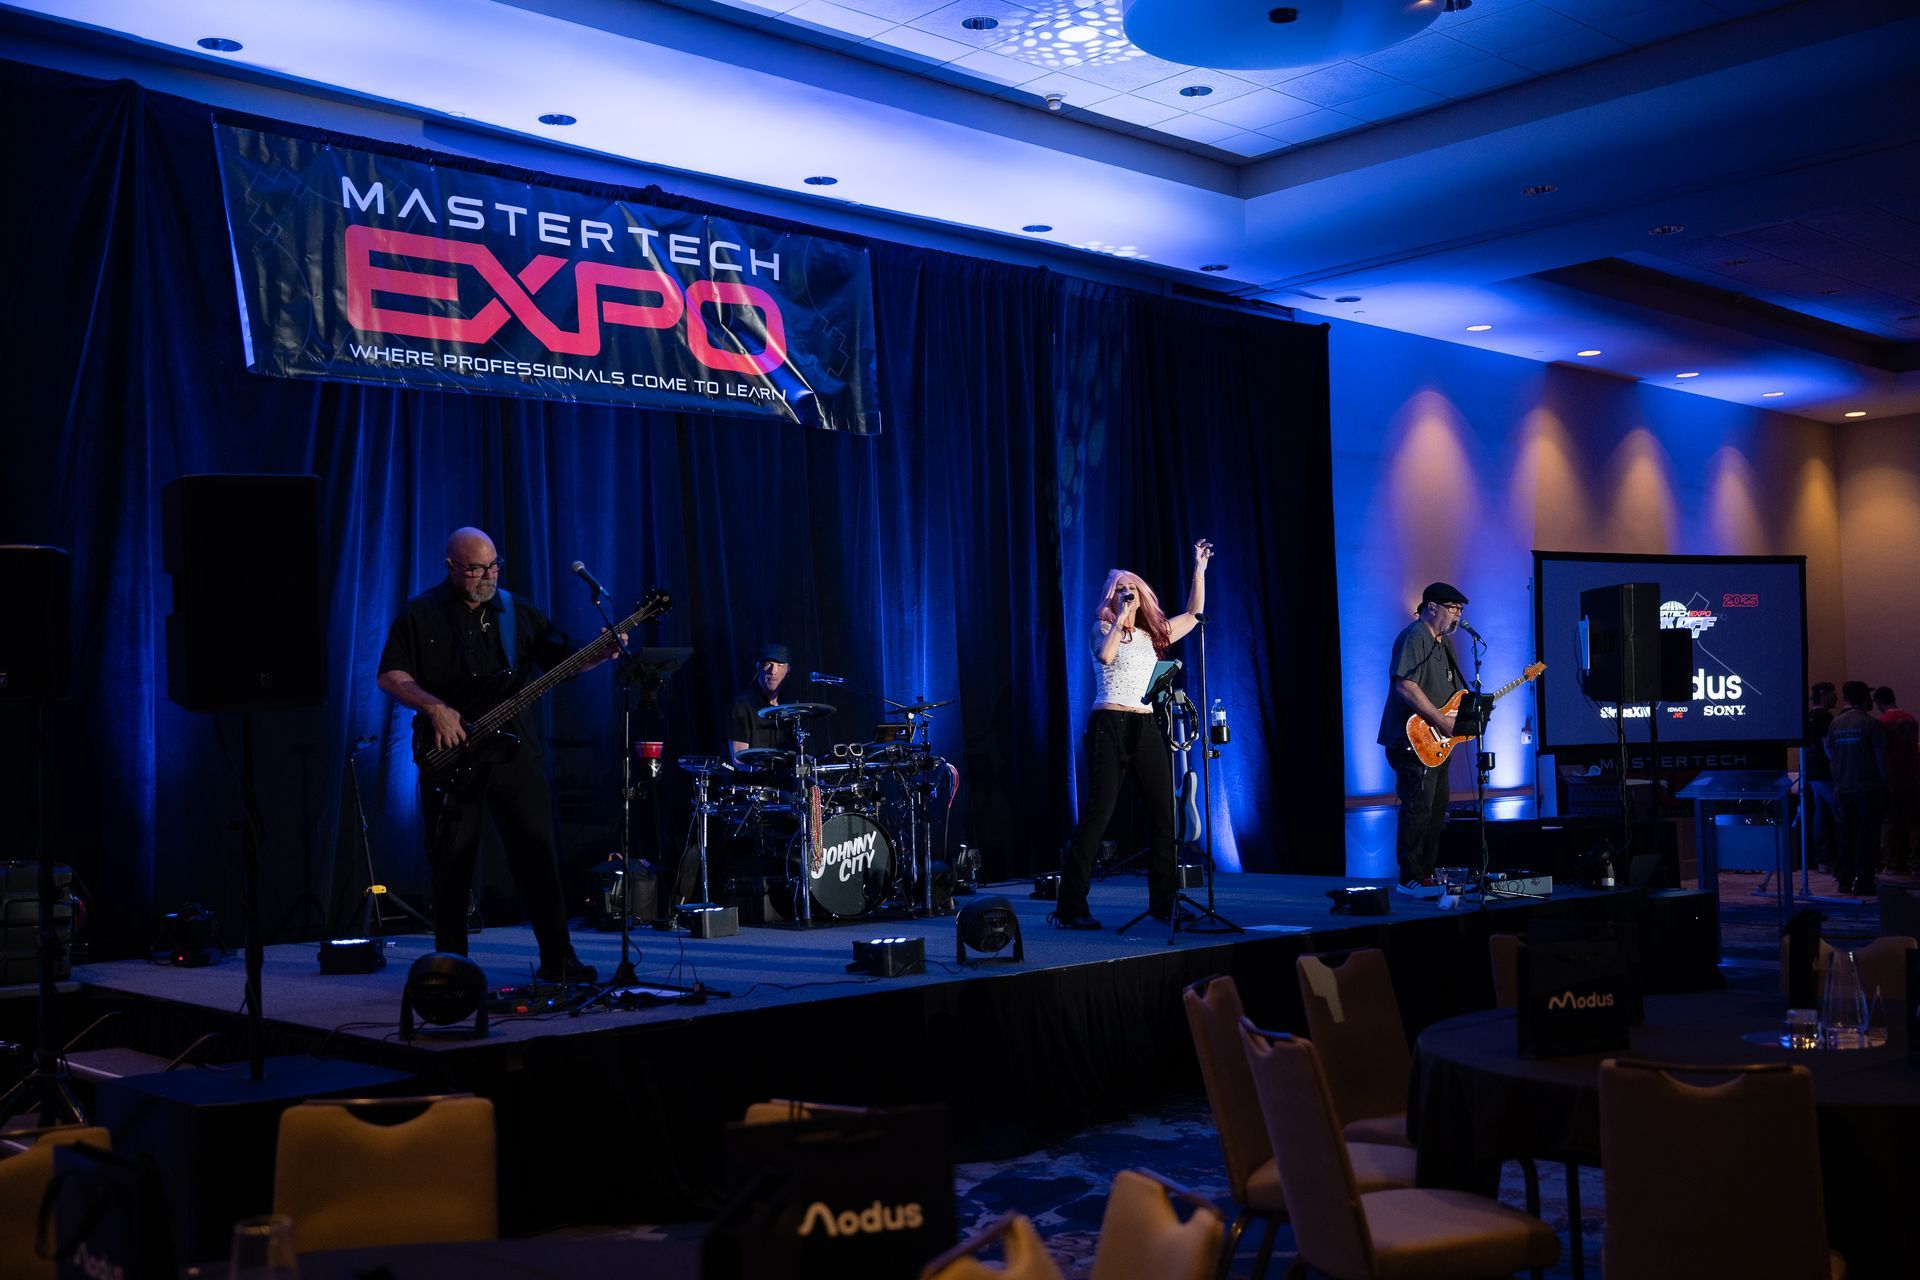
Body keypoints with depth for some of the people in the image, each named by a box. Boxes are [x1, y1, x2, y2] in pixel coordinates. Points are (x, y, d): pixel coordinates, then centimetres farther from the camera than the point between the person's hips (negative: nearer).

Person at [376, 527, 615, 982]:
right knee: (451, 862, 4)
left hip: (513, 751, 2)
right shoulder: (420, 614, 3)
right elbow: (390, 677, 0)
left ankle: (557, 958, 2)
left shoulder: (516, 612, 10)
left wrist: (600, 654, -10)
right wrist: (435, 708, -14)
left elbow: (562, 659, 10)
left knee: (538, 852, -3)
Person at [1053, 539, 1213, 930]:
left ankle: (1164, 904, 9)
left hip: (1145, 729, 6)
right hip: (1110, 724, -6)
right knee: (1098, 813, -10)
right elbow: (1105, 655, -19)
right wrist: (1120, 616, -12)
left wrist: (1199, 569, 20)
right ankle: (1070, 908, -6)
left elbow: (1193, 615, 23)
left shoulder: (1153, 634, 18)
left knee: (1166, 816, 0)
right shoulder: (1103, 628, 3)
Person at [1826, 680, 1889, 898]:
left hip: (1844, 788, 4)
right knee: (1867, 834, 0)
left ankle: (1845, 880, 14)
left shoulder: (1836, 724, 4)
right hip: (1869, 788, -4)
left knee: (1847, 834, 12)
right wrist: (1886, 784, -2)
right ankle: (1863, 882, -2)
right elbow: (1882, 758, -10)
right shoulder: (1871, 724, -10)